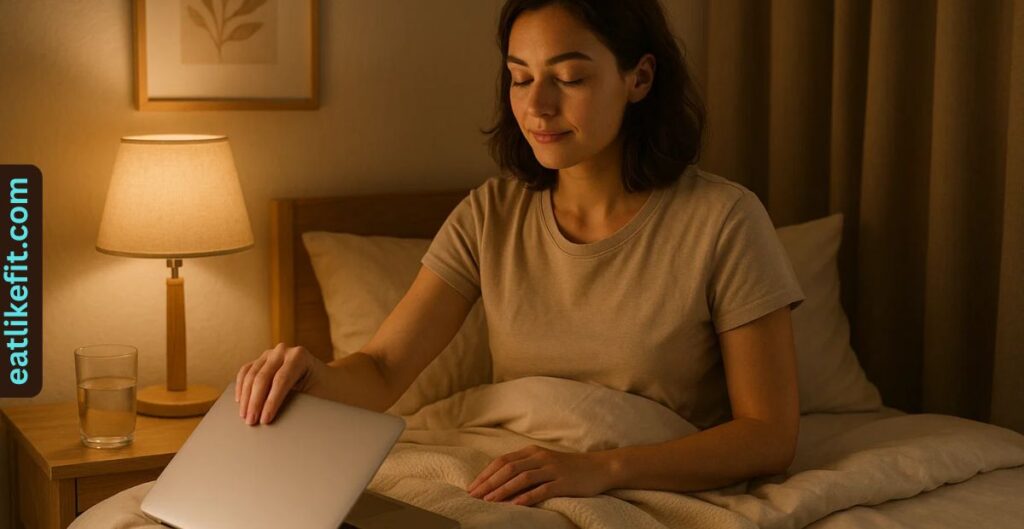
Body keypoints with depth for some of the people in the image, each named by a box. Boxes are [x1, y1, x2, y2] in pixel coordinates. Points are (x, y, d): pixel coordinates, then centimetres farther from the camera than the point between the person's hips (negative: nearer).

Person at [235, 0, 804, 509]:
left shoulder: (724, 220, -9)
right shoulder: (490, 216, 4)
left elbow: (771, 435, -9)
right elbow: (381, 372, -2)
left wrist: (602, 468, -22)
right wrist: (318, 377, -26)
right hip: (515, 494, 4)